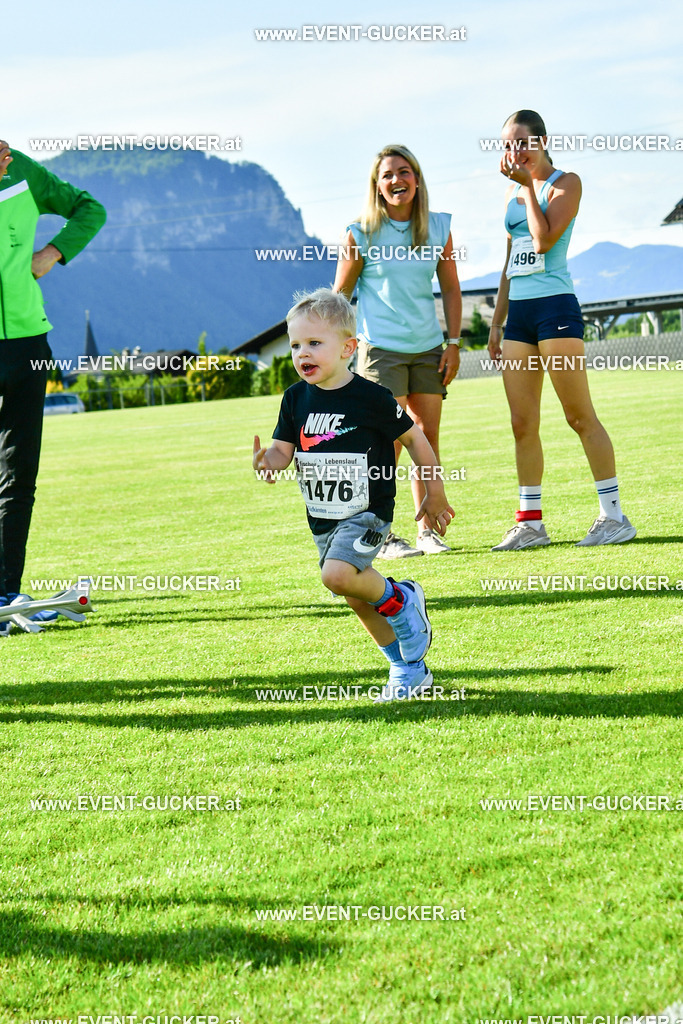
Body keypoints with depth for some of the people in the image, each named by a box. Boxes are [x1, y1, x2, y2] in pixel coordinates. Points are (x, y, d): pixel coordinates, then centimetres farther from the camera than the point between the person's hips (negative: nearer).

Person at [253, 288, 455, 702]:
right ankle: (410, 671, 28)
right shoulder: (297, 399, 1)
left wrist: (435, 494, 2)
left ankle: (401, 599, 0)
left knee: (338, 574, -29)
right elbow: (282, 451, 3)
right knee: (357, 598, 12)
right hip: (323, 517, 7)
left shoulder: (371, 397, -14)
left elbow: (413, 437, -3)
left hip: (367, 512, -6)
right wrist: (267, 464, -22)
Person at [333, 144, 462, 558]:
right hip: (381, 349, -4)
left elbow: (451, 289, 11)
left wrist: (453, 344, 6)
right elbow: (341, 294, 2)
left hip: (428, 350, 4)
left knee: (428, 442, 4)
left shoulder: (438, 228, 5)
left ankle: (428, 530, 12)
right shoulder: (362, 234, -5)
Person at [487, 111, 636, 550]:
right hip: (518, 312, 7)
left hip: (555, 306, -7)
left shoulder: (566, 183, -2)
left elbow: (544, 239, -17)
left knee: (580, 415, -8)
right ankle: (531, 522, 8)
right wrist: (497, 323, 20)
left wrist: (528, 184, -11)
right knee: (523, 423, 4)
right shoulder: (513, 192, 18)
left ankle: (614, 515, -5)